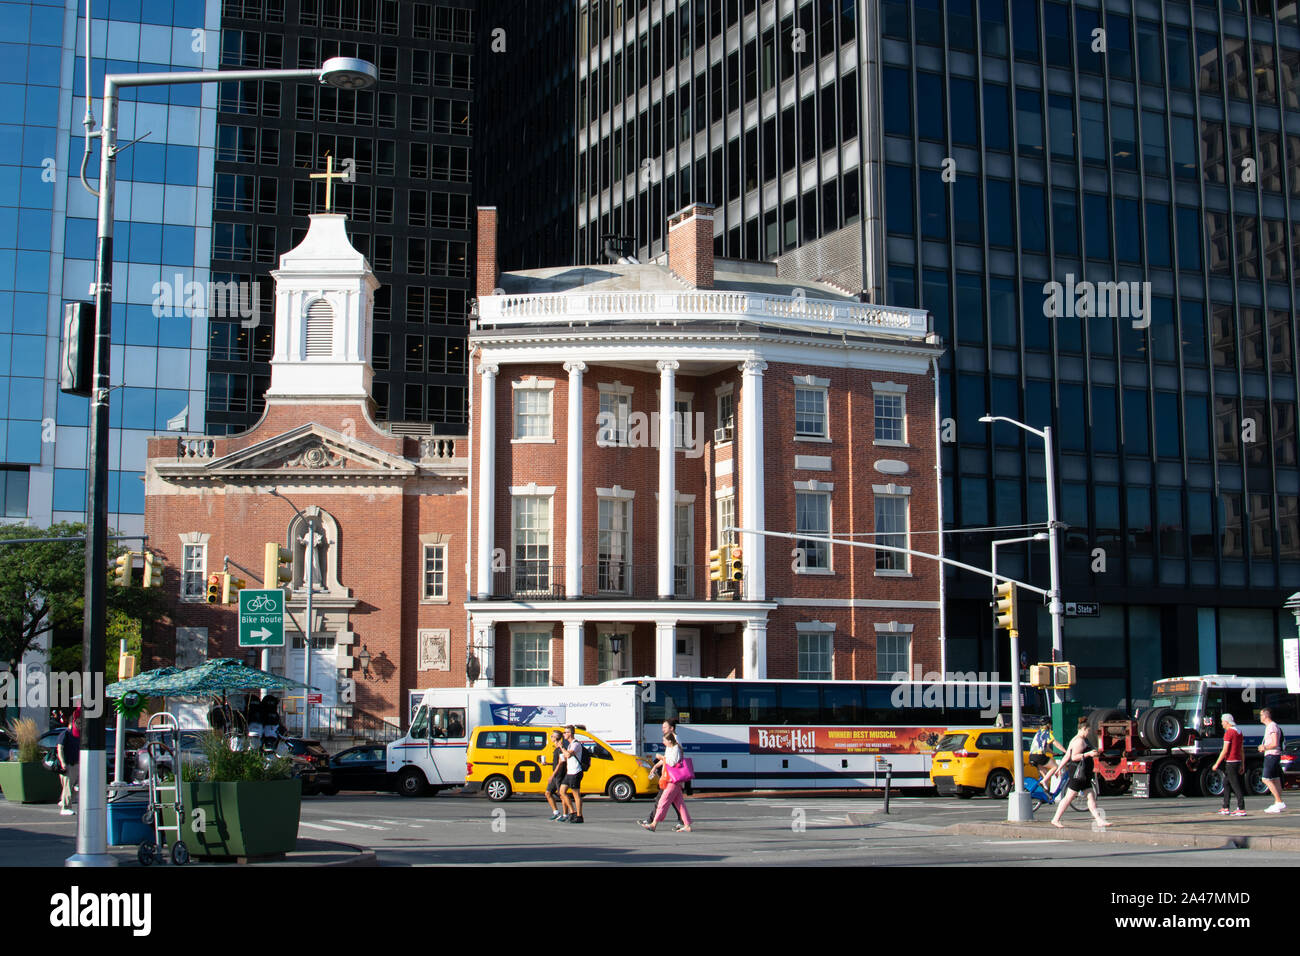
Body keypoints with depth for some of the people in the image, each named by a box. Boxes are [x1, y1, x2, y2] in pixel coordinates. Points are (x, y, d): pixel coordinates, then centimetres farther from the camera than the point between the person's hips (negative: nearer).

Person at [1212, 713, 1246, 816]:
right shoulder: (1239, 732, 14)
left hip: (1230, 762, -9)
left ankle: (1241, 809, -10)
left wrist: (1217, 764, -12)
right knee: (1226, 784, 16)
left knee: (1236, 786, -8)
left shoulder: (1229, 733, -14)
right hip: (1237, 761, 9)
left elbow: (1225, 750, -17)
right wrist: (1242, 765, 22)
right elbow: (1241, 750, 18)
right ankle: (1225, 808, 16)